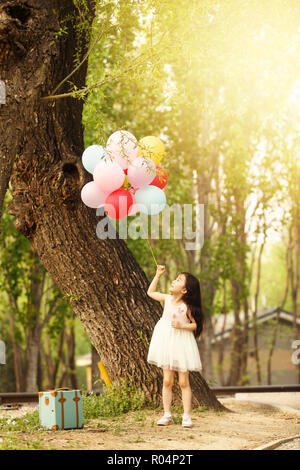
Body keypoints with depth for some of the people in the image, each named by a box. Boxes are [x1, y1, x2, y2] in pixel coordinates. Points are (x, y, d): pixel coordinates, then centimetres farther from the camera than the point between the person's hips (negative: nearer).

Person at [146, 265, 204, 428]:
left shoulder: (187, 307, -13)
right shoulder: (167, 299, 3)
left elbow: (195, 324, -9)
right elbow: (150, 292, 17)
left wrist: (181, 326, -24)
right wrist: (158, 275, 11)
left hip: (181, 342, -4)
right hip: (166, 341, 4)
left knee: (183, 382, 1)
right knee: (167, 381, 5)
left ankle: (187, 416, 6)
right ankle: (167, 415, 11)